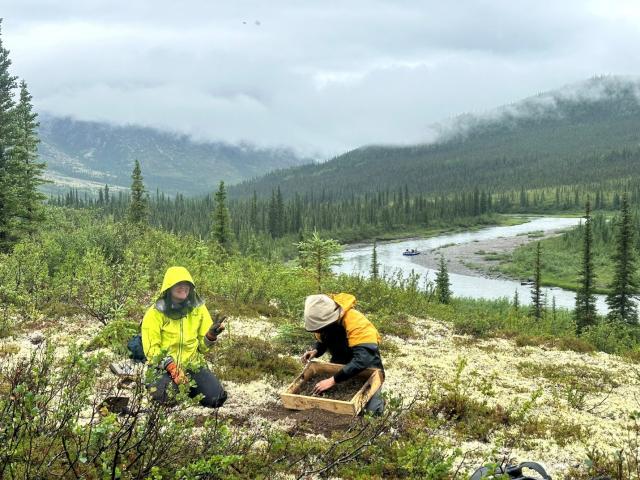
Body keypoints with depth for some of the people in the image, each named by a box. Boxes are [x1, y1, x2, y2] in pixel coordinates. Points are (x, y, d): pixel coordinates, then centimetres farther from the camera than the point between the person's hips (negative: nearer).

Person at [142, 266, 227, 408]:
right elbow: (151, 348, -11)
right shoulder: (155, 313, -8)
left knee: (217, 398, -18)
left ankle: (188, 386, 13)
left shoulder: (198, 308, 2)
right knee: (161, 395, -34)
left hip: (193, 365, 3)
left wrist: (211, 335, -15)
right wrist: (172, 368, -24)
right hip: (164, 367, -3)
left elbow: (202, 345, 8)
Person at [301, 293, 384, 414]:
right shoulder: (323, 321, -16)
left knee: (372, 410, -14)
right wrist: (315, 351, -19)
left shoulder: (356, 322, -36)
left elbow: (362, 359, -45)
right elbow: (322, 341, 5)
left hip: (367, 366, -5)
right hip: (340, 364, 5)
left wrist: (333, 380, -49)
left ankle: (377, 400, 20)